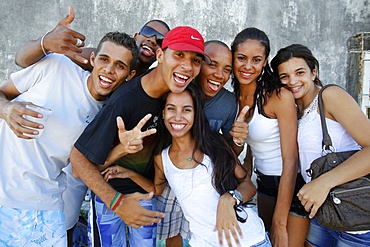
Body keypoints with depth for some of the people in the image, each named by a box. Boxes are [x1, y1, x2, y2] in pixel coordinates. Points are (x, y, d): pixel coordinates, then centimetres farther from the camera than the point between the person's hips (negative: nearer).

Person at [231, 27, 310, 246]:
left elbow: (290, 161, -22)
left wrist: (280, 223, -20)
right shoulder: (236, 98, -2)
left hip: (292, 184, -6)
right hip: (264, 182, 6)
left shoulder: (280, 97, -21)